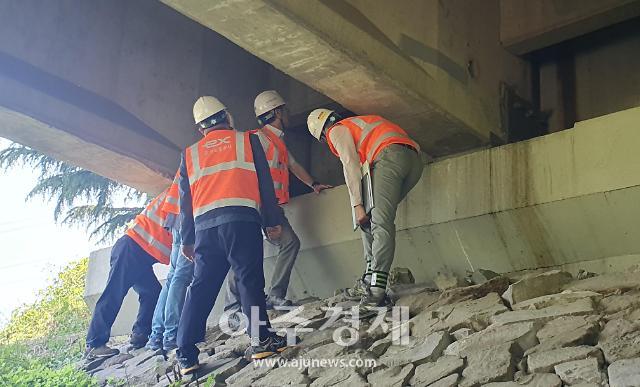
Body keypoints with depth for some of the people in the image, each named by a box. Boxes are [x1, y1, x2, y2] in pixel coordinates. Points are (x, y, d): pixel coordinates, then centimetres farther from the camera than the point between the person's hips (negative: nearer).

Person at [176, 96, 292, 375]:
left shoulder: (190, 153, 24)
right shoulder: (248, 140, 17)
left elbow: (185, 200, 22)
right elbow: (265, 183, 10)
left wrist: (187, 239, 26)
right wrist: (272, 221, 12)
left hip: (203, 224, 3)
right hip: (241, 218, -3)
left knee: (201, 287, 4)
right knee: (249, 279, -3)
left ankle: (186, 354, 1)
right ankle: (261, 339, -12)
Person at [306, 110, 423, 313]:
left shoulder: (336, 130, 14)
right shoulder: (358, 123, 39)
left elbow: (350, 166, 1)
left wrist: (357, 205, -4)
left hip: (390, 155, -8)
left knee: (380, 223, -16)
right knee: (372, 219, 14)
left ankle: (376, 291, -25)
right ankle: (370, 280, 8)